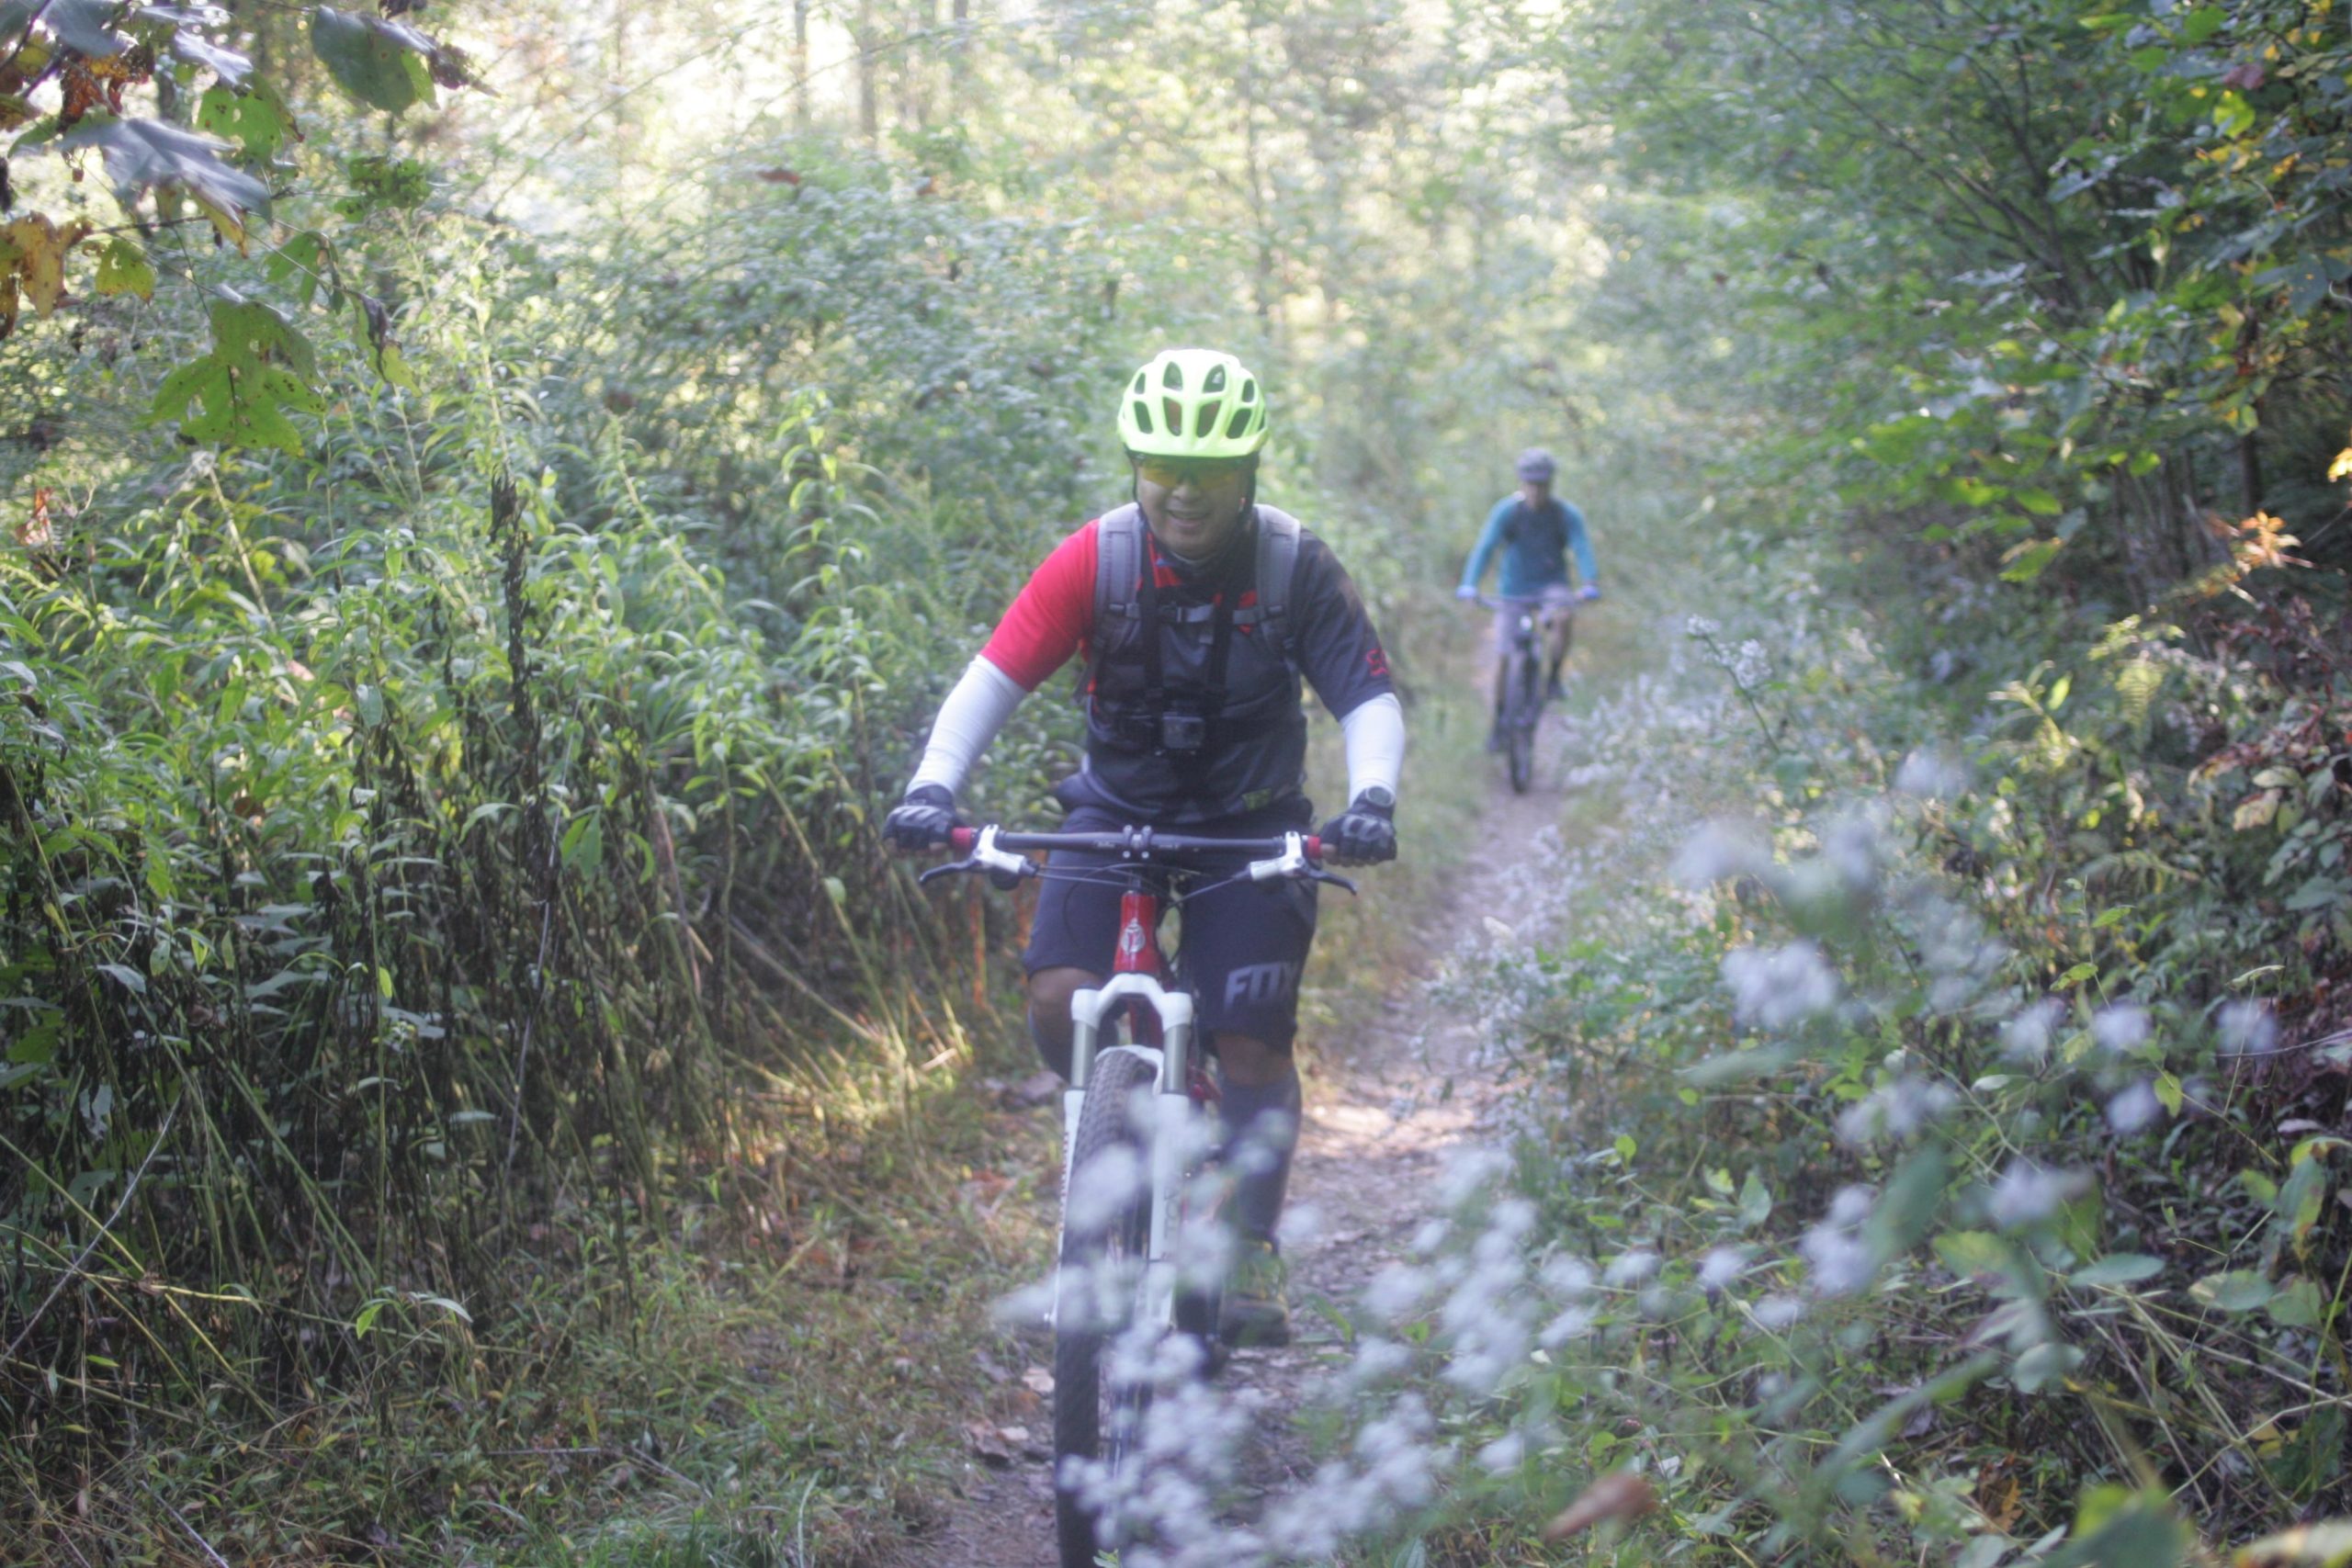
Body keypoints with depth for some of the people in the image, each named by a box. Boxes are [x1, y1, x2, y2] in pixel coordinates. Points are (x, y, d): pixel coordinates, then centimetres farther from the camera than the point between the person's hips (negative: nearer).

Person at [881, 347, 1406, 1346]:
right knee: (1058, 1002, -19)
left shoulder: (1296, 568, -15)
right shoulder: (1096, 560, -16)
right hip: (1115, 808, 1)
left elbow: (1368, 697, -15)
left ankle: (1254, 1257, 5)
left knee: (1251, 1038, -9)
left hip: (1249, 825, -1)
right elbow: (995, 676, -20)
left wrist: (1372, 798, -34)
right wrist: (933, 786, -35)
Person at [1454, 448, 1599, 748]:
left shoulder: (1567, 514, -11)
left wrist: (1590, 583, -42)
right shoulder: (1507, 510, -13)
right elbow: (1485, 547, -22)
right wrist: (1469, 585, -37)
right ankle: (1499, 721, 15)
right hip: (1513, 588, 1)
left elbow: (1582, 548, -22)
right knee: (1503, 656, -2)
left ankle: (1553, 678, -12)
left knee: (1561, 618, -34)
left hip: (1551, 585, 0)